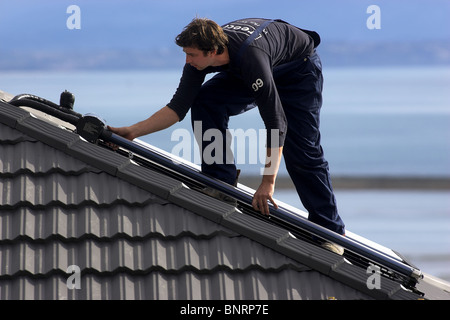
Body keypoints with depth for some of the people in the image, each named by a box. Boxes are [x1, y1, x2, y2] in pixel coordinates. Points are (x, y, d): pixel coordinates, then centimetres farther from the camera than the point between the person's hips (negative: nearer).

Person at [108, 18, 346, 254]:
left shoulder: (250, 57, -44)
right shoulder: (200, 56, -25)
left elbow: (276, 123, -42)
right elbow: (178, 107, -16)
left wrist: (268, 183, -43)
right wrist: (133, 131, -27)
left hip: (299, 68, -6)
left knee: (301, 151, -11)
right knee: (205, 101, -16)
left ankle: (330, 232, 1)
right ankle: (221, 183, -8)